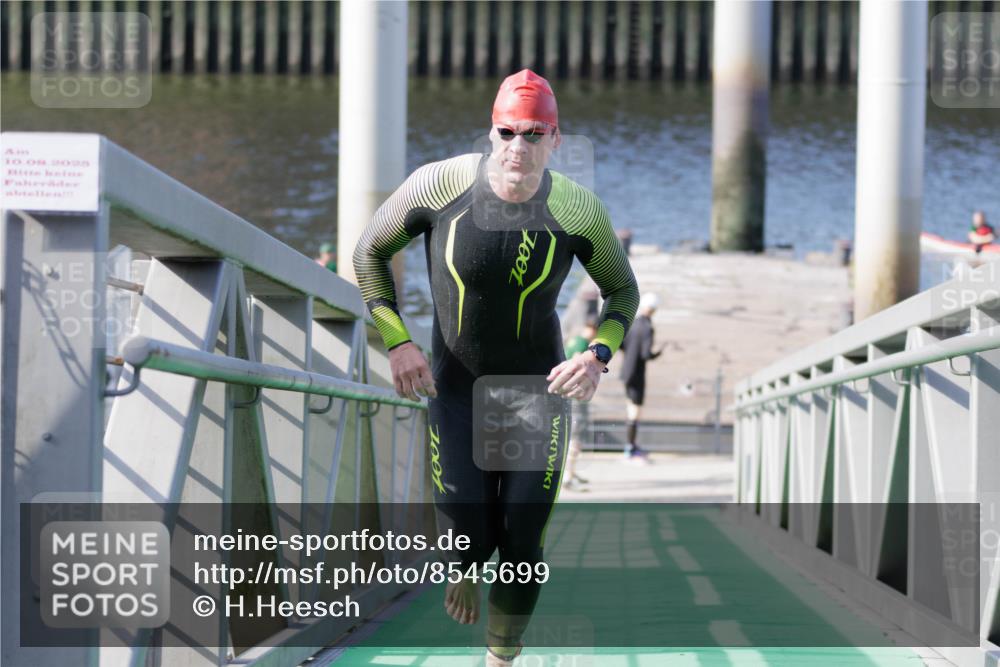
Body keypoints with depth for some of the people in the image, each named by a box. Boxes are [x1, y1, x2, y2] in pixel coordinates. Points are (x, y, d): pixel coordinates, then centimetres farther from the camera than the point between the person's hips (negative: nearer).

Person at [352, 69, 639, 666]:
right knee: (469, 539, -9)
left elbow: (622, 289, 2)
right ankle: (468, 566, 31)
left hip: (540, 390, 0)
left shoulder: (578, 211, -16)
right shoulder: (440, 185, -18)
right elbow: (370, 253, -1)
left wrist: (598, 357, -16)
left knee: (522, 548, -3)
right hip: (456, 388, 0)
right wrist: (397, 343, -10)